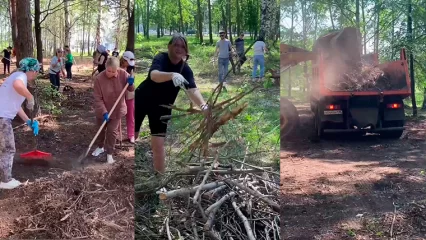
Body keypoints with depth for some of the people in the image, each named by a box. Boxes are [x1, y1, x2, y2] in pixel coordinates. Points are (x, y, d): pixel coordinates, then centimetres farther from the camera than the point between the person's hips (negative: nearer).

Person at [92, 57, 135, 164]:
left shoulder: (123, 74, -18)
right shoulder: (99, 78, -24)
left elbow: (131, 89, -4)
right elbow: (97, 98, -21)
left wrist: (130, 83, -27)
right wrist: (104, 112, -28)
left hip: (117, 110, 0)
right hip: (102, 111, 0)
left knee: (112, 131, 7)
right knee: (100, 129, 20)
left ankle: (109, 153, 23)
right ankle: (100, 147, 46)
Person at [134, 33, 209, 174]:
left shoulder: (185, 69, -14)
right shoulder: (161, 58, -21)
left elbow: (192, 90, -30)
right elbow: (154, 75, -43)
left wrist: (203, 105, -50)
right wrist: (172, 75, -63)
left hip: (162, 106, 2)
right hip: (141, 100, -2)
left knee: (158, 144, -3)